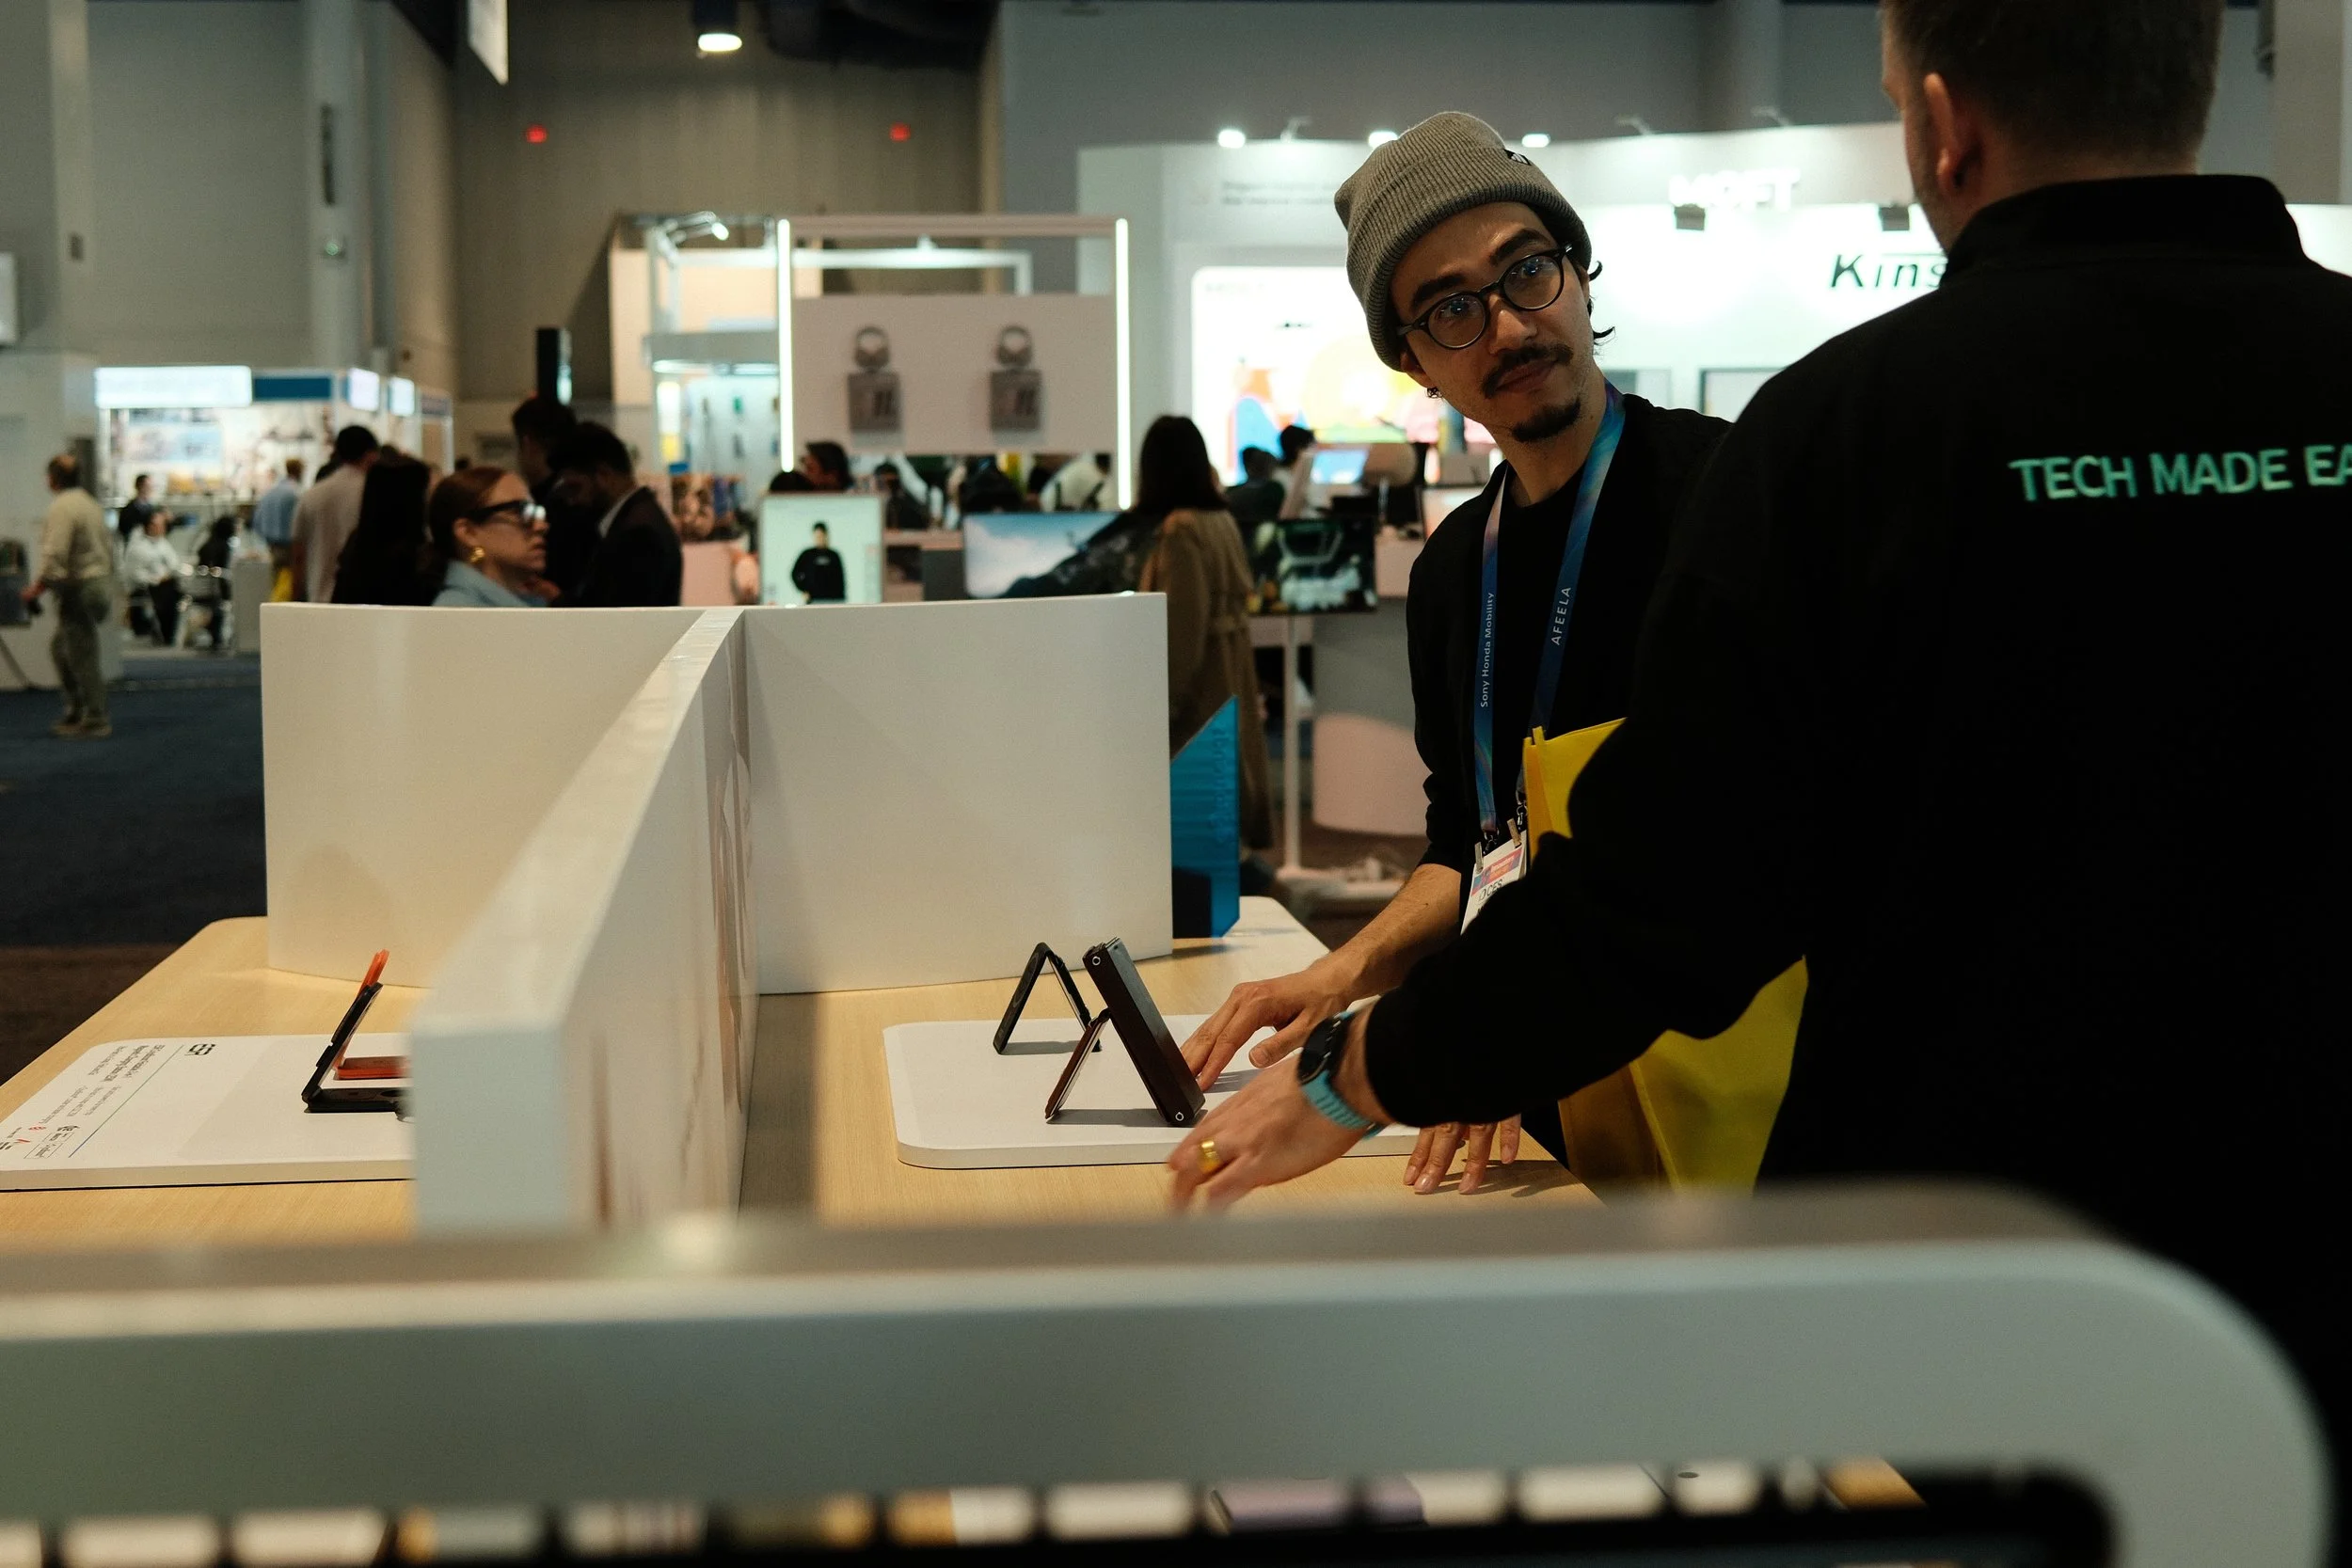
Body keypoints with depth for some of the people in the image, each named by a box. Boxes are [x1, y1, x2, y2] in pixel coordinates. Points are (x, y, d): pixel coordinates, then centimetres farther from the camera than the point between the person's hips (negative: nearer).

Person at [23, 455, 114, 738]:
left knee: (82, 656, -3)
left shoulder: (61, 508, -16)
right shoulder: (90, 505, 13)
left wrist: (38, 586, -11)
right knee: (60, 646, 20)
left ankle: (94, 721, 1)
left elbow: (55, 556, -22)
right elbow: (109, 548, 18)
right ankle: (76, 710, 23)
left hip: (77, 589, -10)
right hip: (96, 582, 10)